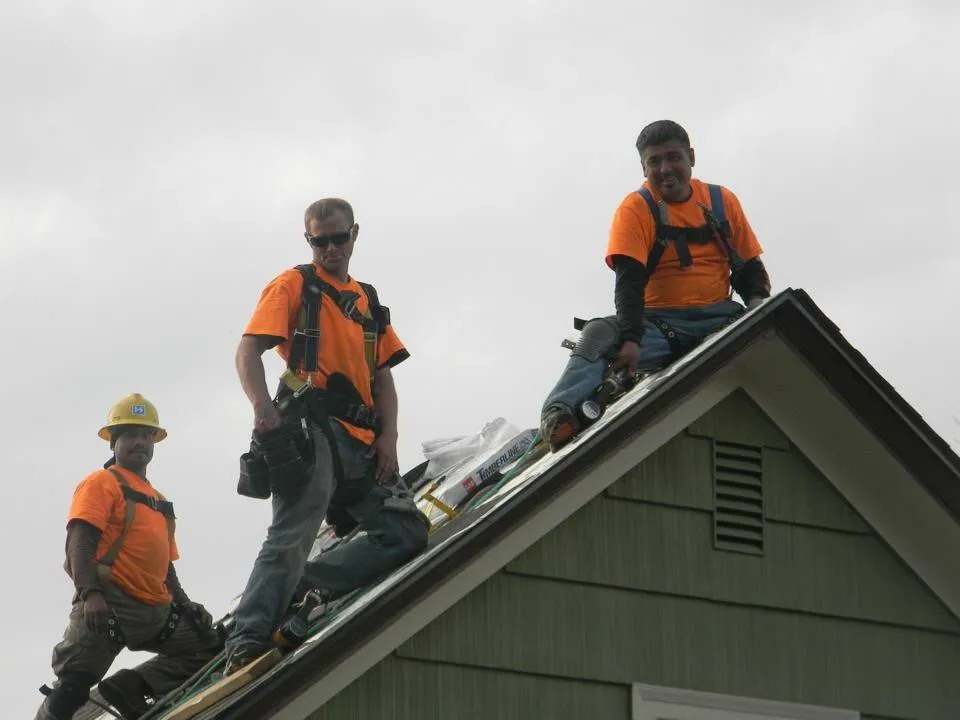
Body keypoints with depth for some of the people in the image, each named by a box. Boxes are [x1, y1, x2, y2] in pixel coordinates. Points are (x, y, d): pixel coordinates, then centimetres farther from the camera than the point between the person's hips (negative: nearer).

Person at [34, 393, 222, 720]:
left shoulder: (158, 502, 26)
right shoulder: (101, 483, 3)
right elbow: (79, 542, -10)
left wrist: (183, 603, 14)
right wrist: (90, 594, -24)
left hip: (156, 611, 8)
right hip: (109, 606, -8)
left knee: (212, 646, 2)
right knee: (72, 689, -16)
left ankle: (131, 687, -9)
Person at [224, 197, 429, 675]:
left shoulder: (369, 301, 26)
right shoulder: (294, 285, 8)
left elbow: (382, 375, 22)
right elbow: (248, 351, -3)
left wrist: (388, 437, 4)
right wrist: (262, 406, -23)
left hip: (359, 441, 7)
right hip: (310, 430, -7)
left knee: (407, 532, -3)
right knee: (293, 536, -19)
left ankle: (301, 586, -7)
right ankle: (247, 644, -25)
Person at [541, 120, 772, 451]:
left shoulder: (722, 201, 12)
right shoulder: (636, 209, 0)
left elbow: (749, 266, 17)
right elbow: (629, 282, -12)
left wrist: (757, 301, -8)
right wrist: (632, 339, -28)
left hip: (719, 317, 3)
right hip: (658, 321, -3)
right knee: (600, 335, -34)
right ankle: (560, 415, -51)